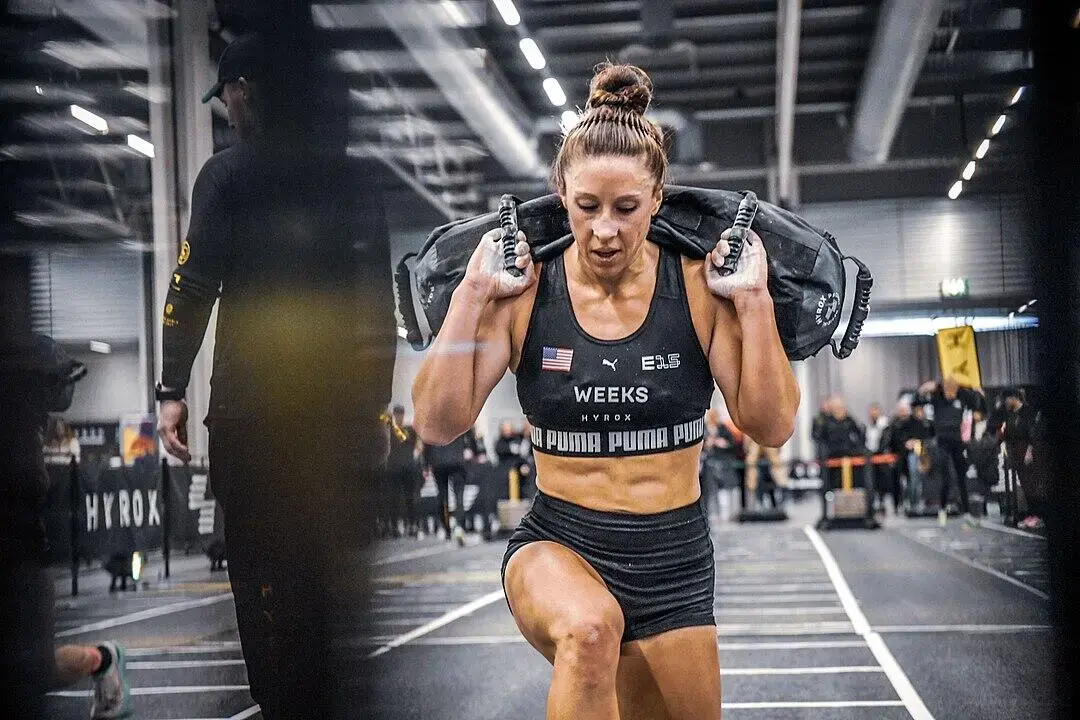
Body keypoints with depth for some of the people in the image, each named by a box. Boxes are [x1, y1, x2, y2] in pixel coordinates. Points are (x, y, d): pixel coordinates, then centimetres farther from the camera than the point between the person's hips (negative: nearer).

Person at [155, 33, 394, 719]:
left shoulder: (228, 174, -2)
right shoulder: (352, 178, 10)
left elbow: (194, 286, -9)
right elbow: (380, 301, 8)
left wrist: (173, 390, -5)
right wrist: (377, 404, 12)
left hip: (253, 406, -4)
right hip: (342, 404, 4)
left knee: (265, 567, 2)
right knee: (339, 566, 11)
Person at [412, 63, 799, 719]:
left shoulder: (698, 289, -5)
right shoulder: (527, 295, -6)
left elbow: (773, 426, -7)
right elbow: (439, 422, -10)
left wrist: (753, 300, -14)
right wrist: (472, 295, -14)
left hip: (674, 562, 2)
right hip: (558, 547, -2)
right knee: (589, 628, -37)